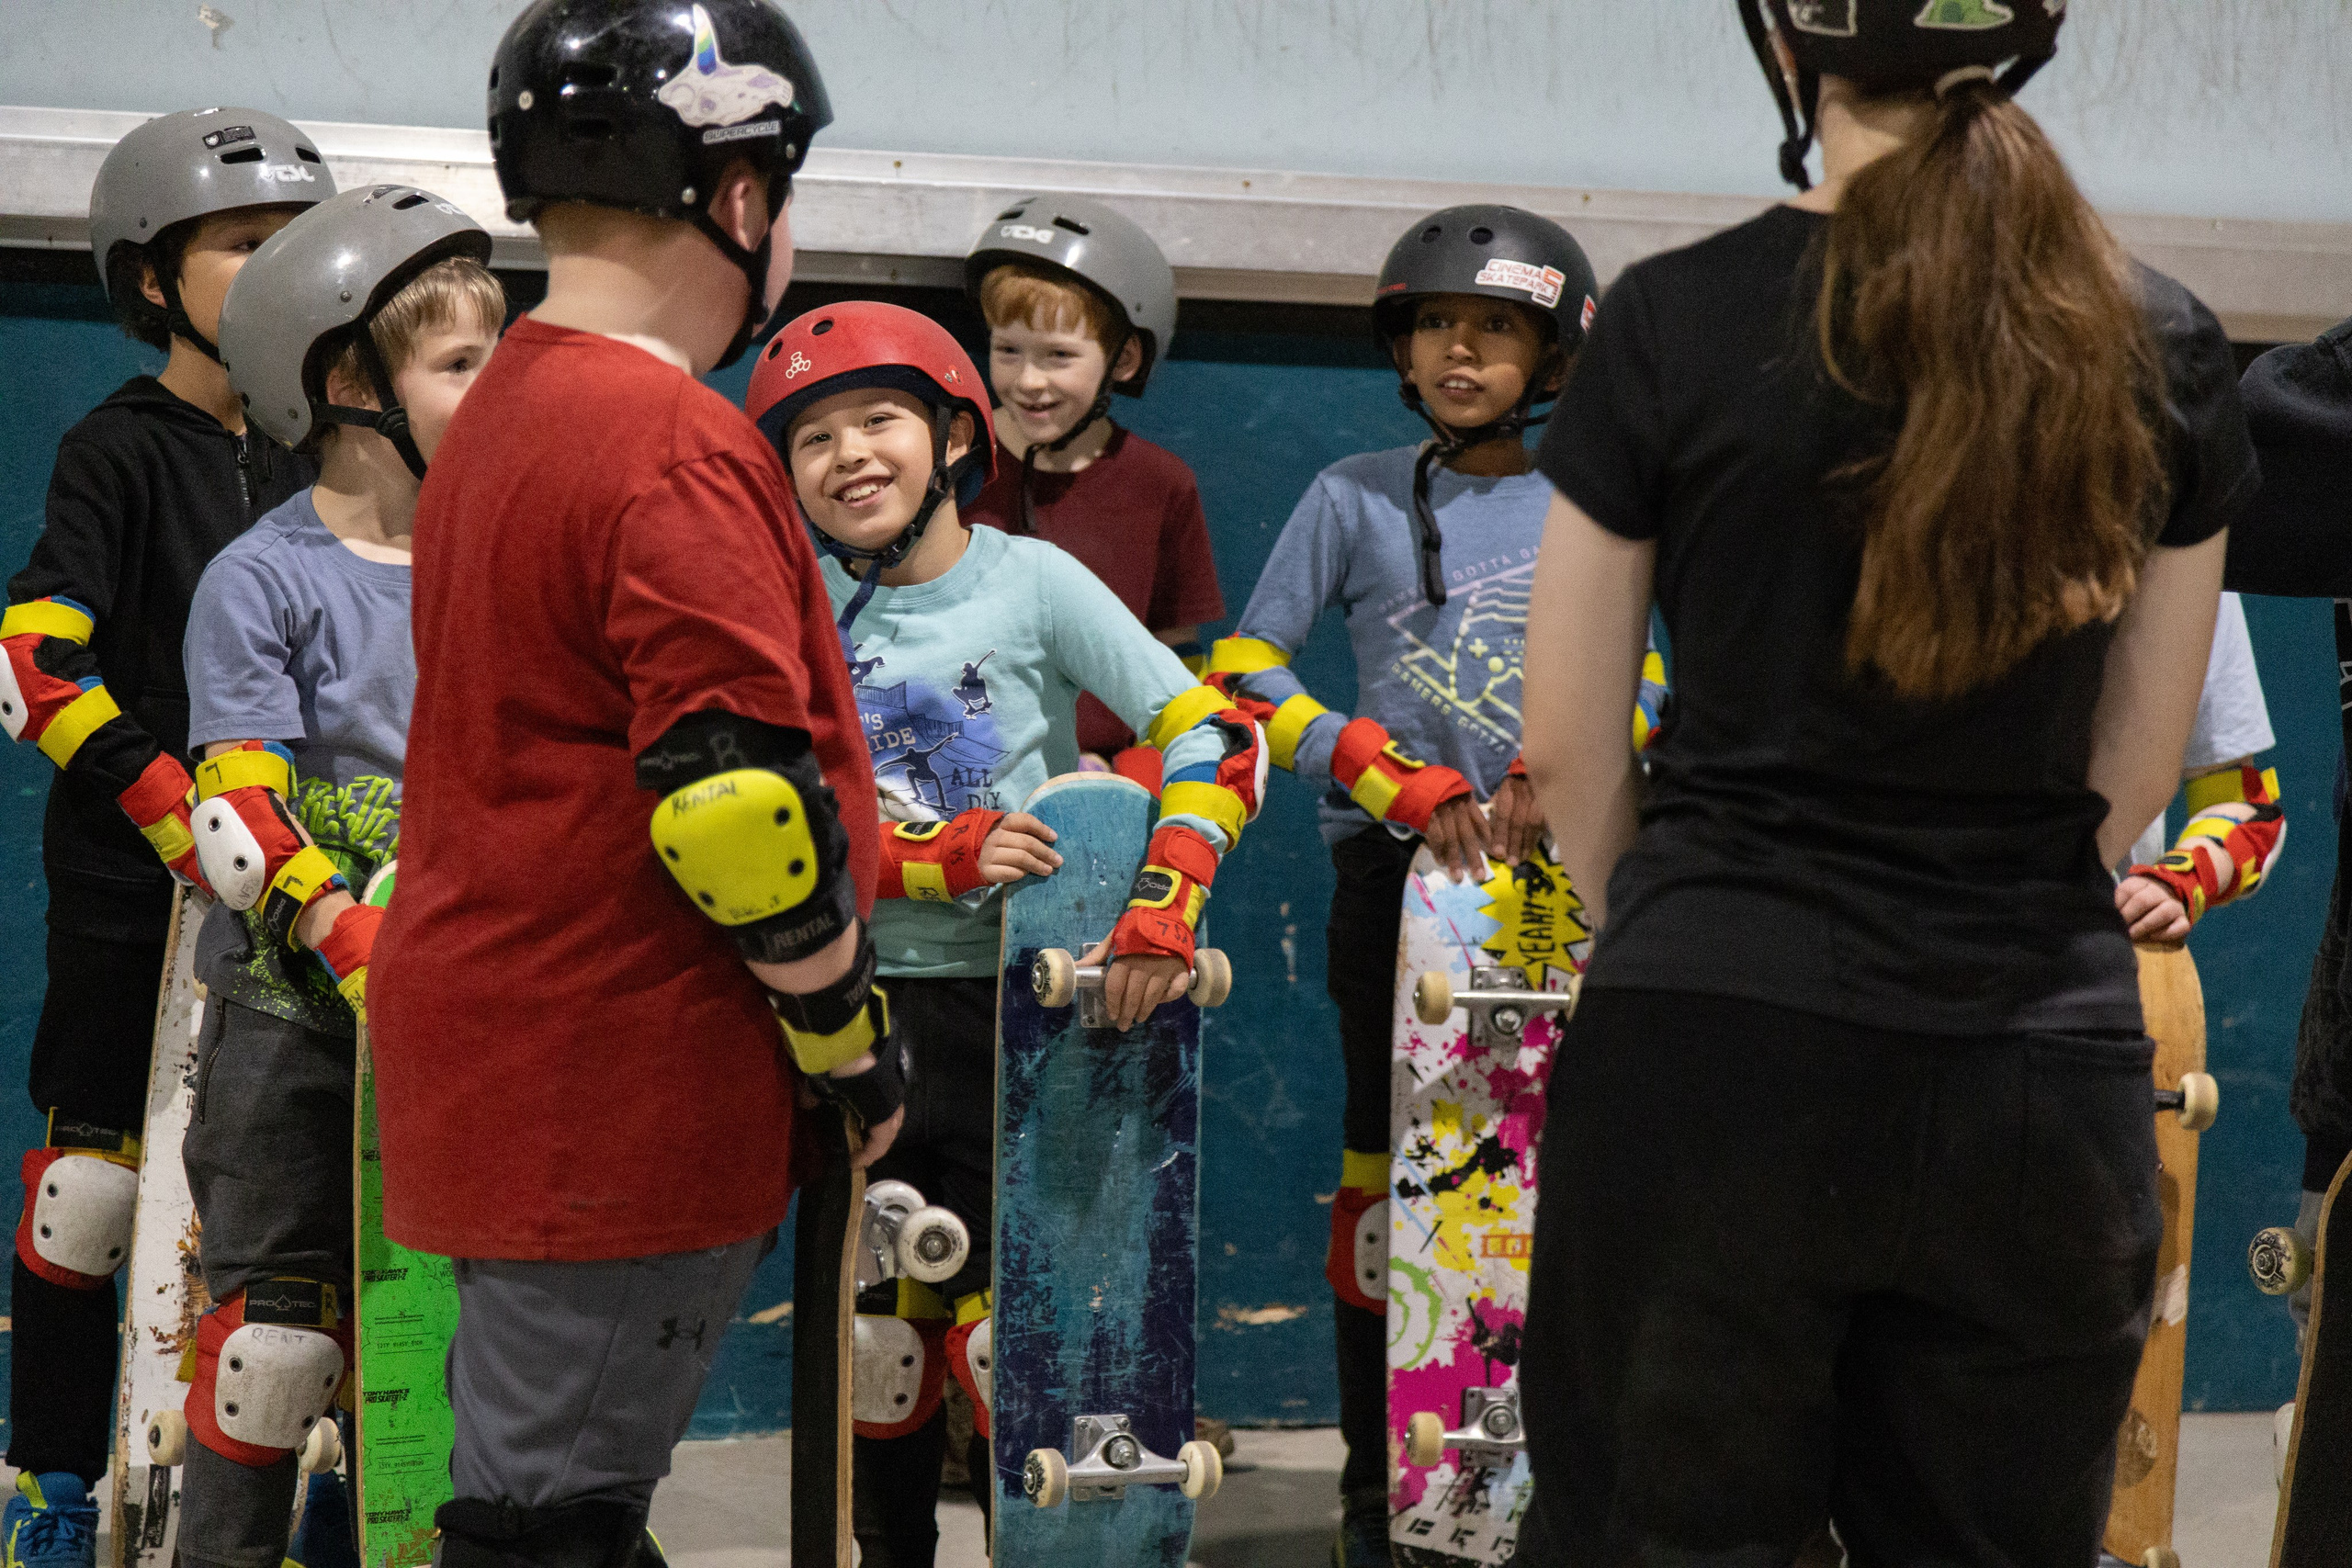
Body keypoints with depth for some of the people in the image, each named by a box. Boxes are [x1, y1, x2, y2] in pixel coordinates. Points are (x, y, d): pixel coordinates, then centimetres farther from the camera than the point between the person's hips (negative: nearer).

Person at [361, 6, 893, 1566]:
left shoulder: (501, 418, 15)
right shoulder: (676, 450, -17)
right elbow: (739, 798, -22)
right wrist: (856, 1042, -10)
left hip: (497, 1062, 10)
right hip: (620, 1088, -10)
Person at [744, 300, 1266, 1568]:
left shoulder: (1033, 581, -5)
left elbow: (1215, 735, -9)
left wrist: (1161, 912, -22)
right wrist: (948, 855, -22)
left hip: (1013, 1005, -3)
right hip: (856, 1010, 3)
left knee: (1004, 1328, -5)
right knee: (877, 1324, 11)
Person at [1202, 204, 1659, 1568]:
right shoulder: (1355, 498, 4)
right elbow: (1243, 675, 0)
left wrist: (1559, 771, -11)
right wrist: (1394, 777, -12)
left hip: (1544, 866, 1)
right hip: (1395, 869, -1)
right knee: (1387, 1174, -1)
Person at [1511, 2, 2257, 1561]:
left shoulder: (1675, 321, -5)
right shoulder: (2165, 348, 3)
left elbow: (1569, 743, 2)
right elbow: (2138, 770, 10)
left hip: (1710, 1056, -2)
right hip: (2042, 1067, 3)